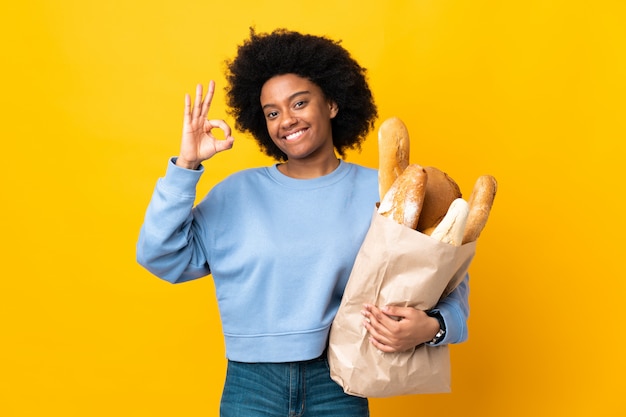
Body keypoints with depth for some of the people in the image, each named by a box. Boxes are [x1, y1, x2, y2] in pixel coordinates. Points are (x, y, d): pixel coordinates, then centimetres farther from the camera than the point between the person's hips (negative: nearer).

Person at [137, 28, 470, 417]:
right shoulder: (237, 193, 1)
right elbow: (162, 257, -4)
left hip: (339, 385, -1)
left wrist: (432, 327, -24)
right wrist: (186, 165, -10)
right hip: (250, 385, 1)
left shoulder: (379, 193, -4)